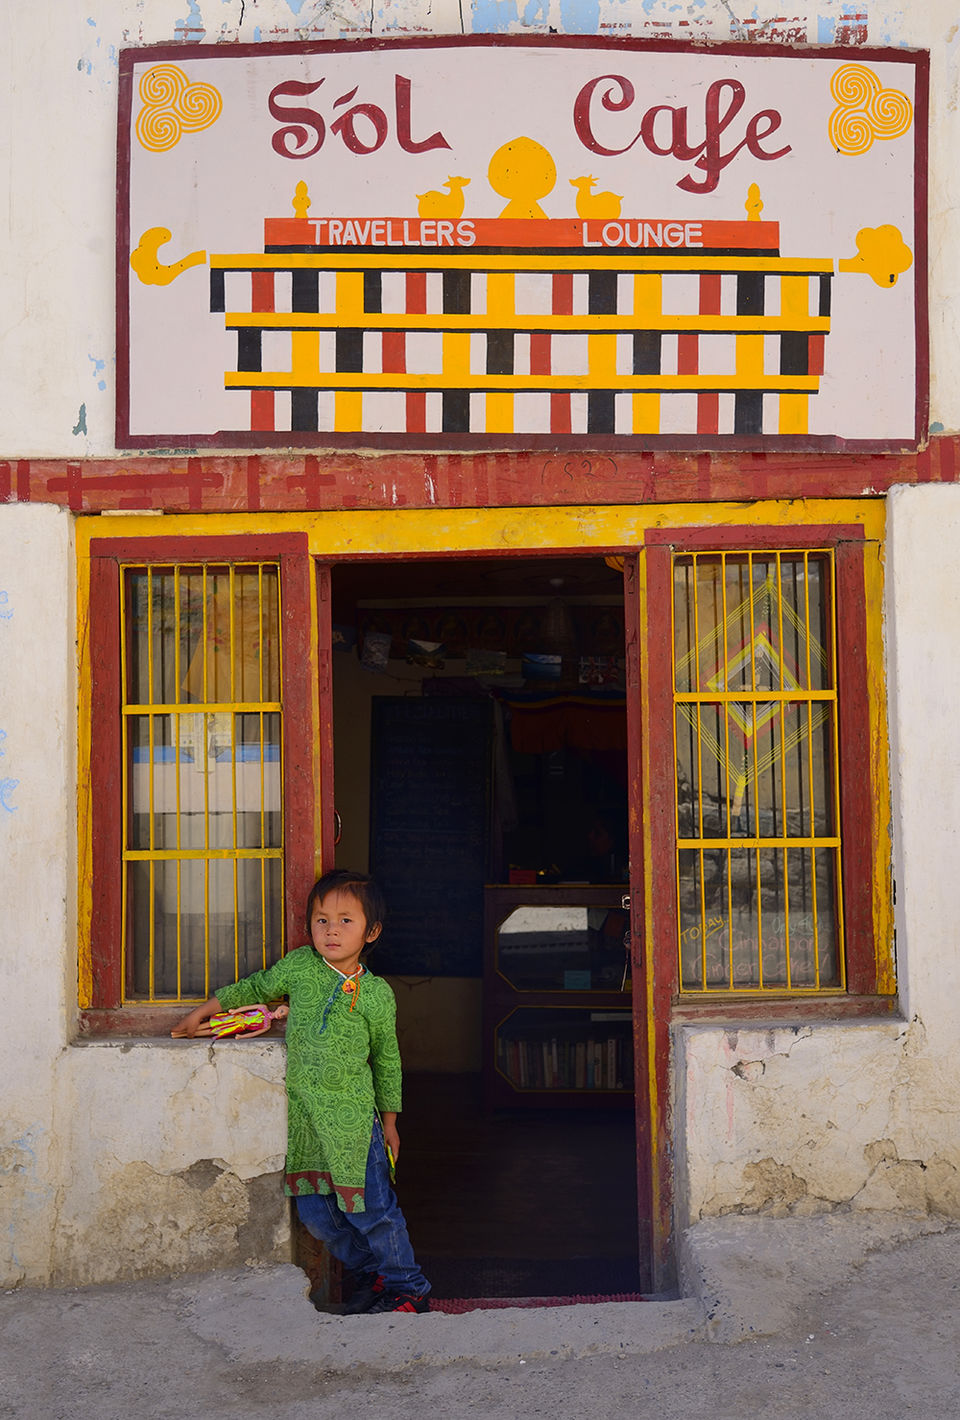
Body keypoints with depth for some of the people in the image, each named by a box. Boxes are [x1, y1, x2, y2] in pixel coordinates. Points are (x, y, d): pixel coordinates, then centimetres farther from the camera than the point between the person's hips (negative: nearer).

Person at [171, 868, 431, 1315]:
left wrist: (389, 1121, 12)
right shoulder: (298, 966, 1)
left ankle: (409, 1287, 17)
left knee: (371, 1209, -2)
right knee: (315, 1214, 6)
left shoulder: (377, 994, -3)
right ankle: (371, 1274, 26)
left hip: (353, 1119, -3)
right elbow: (256, 988, 20)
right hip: (303, 1118, 3)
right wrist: (203, 1011, 20)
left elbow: (386, 1061, 8)